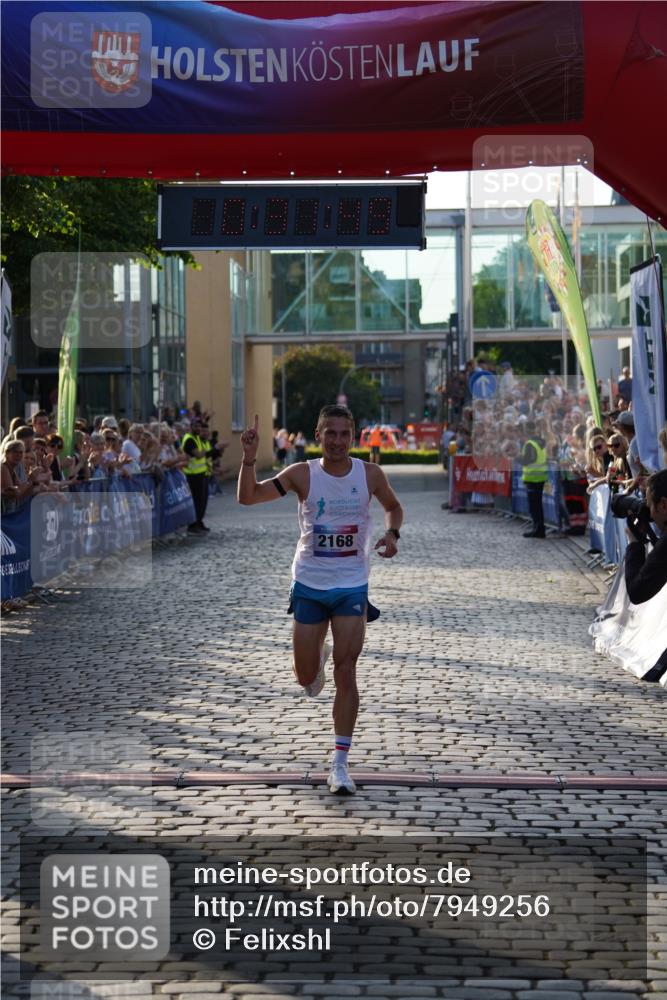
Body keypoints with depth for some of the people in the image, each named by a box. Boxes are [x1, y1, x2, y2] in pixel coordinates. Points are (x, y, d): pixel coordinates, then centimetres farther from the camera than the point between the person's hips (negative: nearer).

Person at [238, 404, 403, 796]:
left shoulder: (370, 474, -5)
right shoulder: (303, 474, -8)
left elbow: (394, 506, 14)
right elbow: (248, 497, -13)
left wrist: (392, 534, -6)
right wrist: (249, 458, -28)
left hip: (352, 587, 0)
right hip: (309, 584, 1)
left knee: (346, 673, -8)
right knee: (307, 678, 9)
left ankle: (341, 763, -3)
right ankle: (319, 658, 49)